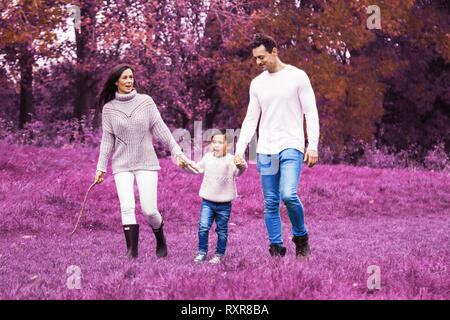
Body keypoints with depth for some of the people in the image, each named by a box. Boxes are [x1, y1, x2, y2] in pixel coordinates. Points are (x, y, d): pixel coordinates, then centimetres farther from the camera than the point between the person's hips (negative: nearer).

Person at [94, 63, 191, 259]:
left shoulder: (146, 102, 2)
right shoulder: (109, 109, 3)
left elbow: (161, 129, 3)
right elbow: (107, 140, 7)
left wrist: (177, 151, -2)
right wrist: (101, 167, 4)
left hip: (146, 163, 0)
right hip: (122, 165, 1)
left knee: (149, 210, -6)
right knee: (127, 207, -15)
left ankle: (161, 240, 23)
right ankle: (132, 251, -13)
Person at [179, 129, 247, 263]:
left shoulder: (231, 160, -7)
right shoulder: (207, 157, 6)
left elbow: (238, 172, -24)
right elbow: (197, 168, 21)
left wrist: (242, 166, -46)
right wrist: (185, 165, 7)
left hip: (224, 203, -2)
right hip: (208, 201, 2)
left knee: (222, 230, 7)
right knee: (203, 227, -5)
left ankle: (219, 254, 20)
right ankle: (202, 252, 10)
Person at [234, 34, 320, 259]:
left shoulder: (297, 76, 0)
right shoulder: (257, 83, 12)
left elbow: (311, 113, -1)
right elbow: (250, 120, 15)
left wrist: (313, 146, -9)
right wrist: (240, 149, 5)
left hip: (291, 146, -4)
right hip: (265, 150, 4)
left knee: (288, 195, -19)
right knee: (271, 203, 2)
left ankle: (301, 237, 4)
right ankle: (276, 248, 10)